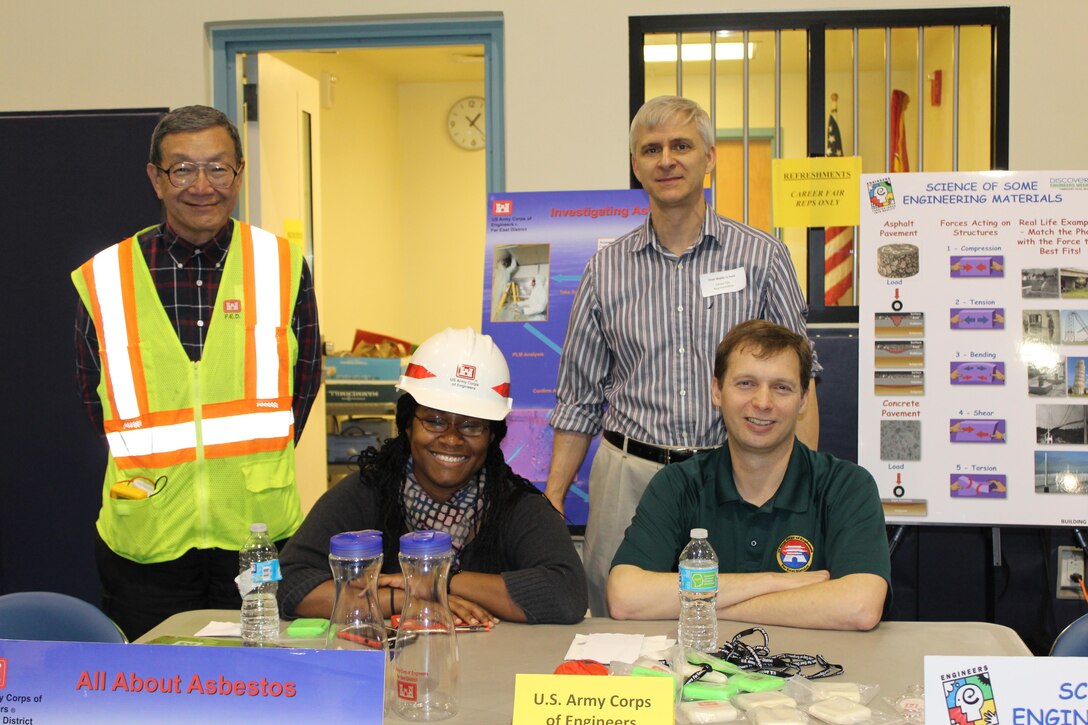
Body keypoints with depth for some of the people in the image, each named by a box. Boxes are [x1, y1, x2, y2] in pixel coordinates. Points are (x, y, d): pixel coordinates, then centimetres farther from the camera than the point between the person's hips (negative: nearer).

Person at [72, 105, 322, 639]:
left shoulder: (282, 268, 1)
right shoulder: (104, 280, 0)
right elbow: (97, 398, 9)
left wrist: (253, 470, 4)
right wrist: (156, 475, 2)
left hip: (260, 536, 0)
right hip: (143, 542, 0)